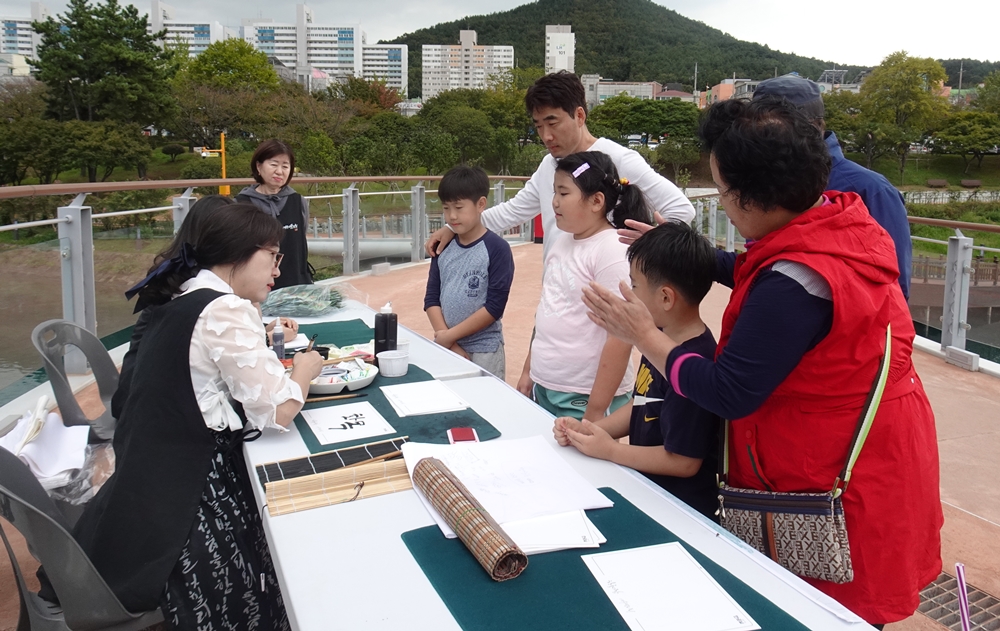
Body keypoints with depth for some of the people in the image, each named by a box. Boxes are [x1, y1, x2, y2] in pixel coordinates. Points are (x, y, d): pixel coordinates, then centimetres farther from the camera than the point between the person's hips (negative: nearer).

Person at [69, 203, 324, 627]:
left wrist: (262, 341, 11)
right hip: (183, 501, -10)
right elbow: (280, 411, -20)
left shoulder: (181, 301, 11)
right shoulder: (224, 310, -18)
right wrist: (305, 370, -1)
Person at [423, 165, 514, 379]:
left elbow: (494, 306, -14)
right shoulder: (443, 247, 5)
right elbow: (431, 298, 4)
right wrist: (450, 344, -8)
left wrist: (451, 335, -12)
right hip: (445, 347, 4)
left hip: (484, 350, -4)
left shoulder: (497, 248, -9)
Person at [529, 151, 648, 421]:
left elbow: (620, 338, -19)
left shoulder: (613, 251, -16)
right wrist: (529, 371, 16)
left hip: (585, 396, -7)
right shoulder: (560, 240, 6)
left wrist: (596, 411, -18)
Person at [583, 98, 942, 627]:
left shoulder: (794, 282, -31)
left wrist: (643, 335, -15)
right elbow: (757, 275, 16)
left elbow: (728, 395, -25)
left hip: (837, 485, -9)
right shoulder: (843, 220, -3)